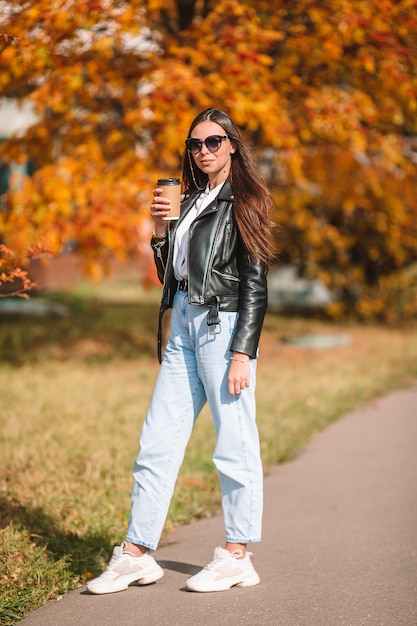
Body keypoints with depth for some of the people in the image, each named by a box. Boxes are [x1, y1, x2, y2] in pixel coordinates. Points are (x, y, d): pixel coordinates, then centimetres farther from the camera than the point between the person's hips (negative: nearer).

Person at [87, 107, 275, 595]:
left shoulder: (243, 202, -2)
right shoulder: (190, 200, 19)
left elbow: (254, 284, -8)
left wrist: (242, 353, -15)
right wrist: (160, 228, 5)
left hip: (223, 325, -8)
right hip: (183, 326, 8)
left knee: (234, 442, -3)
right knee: (157, 442, 5)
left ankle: (237, 556, 4)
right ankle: (136, 553, 9)